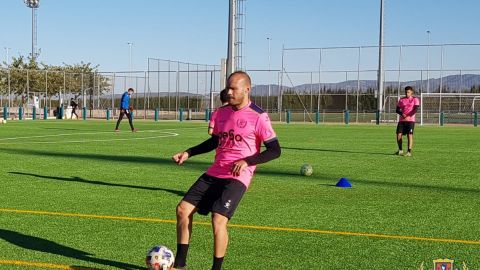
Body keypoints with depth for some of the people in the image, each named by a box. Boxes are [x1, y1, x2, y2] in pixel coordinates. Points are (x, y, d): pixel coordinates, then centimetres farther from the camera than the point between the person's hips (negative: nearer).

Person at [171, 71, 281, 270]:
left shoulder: (258, 117, -10)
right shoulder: (222, 112, 11)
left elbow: (275, 150, -10)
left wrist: (247, 161, -21)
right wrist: (188, 153, 16)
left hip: (237, 177, -7)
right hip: (214, 173, 7)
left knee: (218, 220, -21)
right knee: (183, 209, 0)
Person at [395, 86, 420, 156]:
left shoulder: (415, 99, 3)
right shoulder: (401, 100, 14)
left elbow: (416, 109, -9)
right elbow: (397, 109, 11)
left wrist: (409, 116, -23)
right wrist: (402, 114, -11)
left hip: (410, 120, -3)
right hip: (402, 120, 3)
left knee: (410, 135, -10)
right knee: (399, 135, -3)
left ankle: (409, 152, -7)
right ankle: (400, 150, 17)